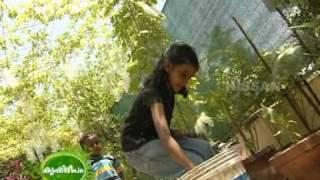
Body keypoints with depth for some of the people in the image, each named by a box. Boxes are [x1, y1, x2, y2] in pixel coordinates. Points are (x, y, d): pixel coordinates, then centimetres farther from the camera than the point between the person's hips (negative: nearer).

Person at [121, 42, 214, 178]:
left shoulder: (167, 88, 3)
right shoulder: (152, 92, -25)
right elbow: (165, 138, -37)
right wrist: (194, 169, -44)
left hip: (153, 140, 9)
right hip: (139, 149, -9)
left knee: (204, 148, -7)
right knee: (197, 161, -22)